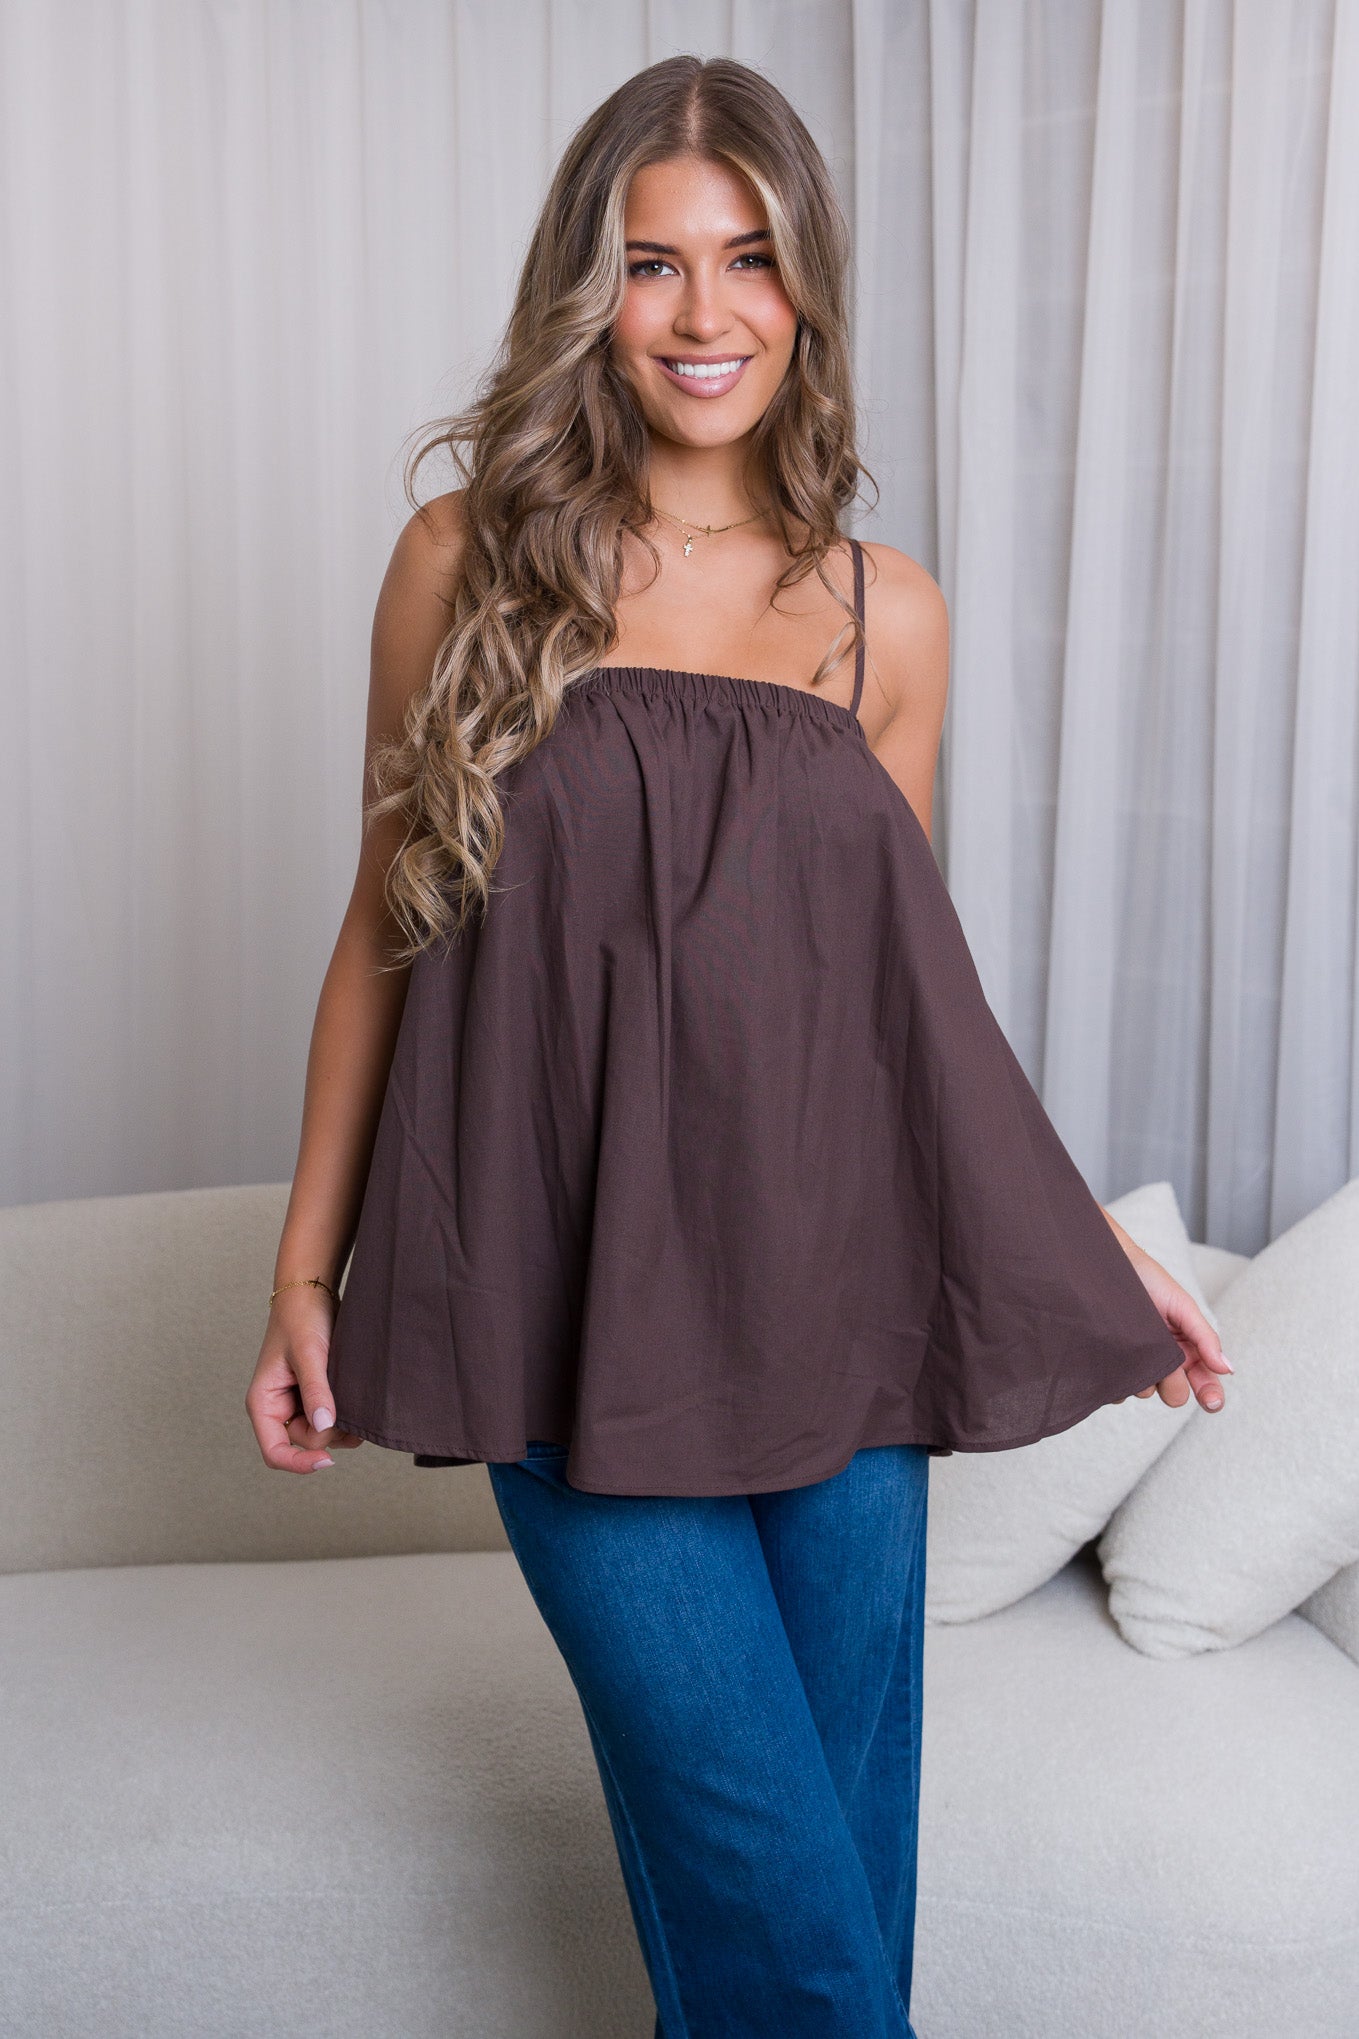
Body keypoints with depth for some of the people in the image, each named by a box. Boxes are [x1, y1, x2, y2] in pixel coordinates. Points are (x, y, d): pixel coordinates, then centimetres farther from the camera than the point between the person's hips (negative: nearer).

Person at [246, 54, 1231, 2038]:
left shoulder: (886, 614, 6)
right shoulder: (469, 565, 1)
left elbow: (905, 976, 13)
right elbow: (389, 924, 5)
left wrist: (1088, 1235, 10)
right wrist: (307, 1270, 5)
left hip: (835, 1286, 3)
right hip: (582, 1298, -2)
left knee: (849, 1818, 9)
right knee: (756, 1854, -3)